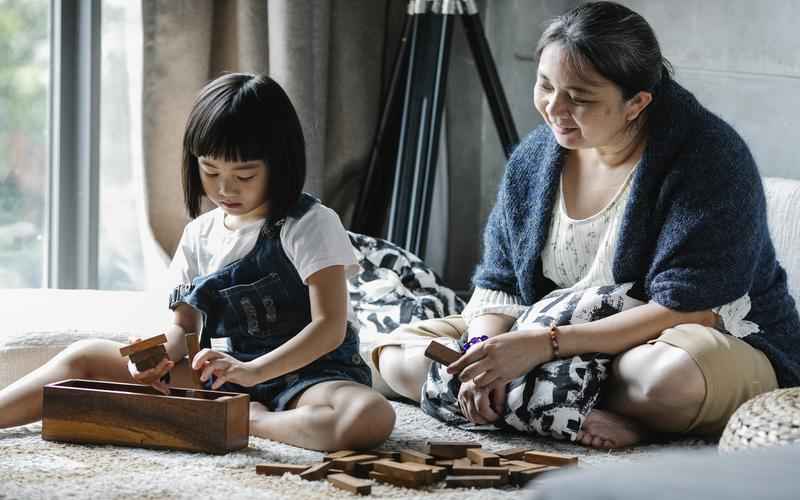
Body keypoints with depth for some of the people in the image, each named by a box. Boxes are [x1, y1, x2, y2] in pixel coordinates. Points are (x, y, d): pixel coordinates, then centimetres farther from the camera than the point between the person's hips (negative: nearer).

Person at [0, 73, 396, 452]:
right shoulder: (199, 234, 10)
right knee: (86, 358, -3)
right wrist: (158, 360, -12)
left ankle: (250, 420, -23)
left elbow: (329, 327, -16)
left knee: (371, 417, -39)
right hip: (219, 372, 5)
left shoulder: (310, 225, -8)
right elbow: (184, 327, 12)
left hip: (305, 372, -5)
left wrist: (254, 371, -28)